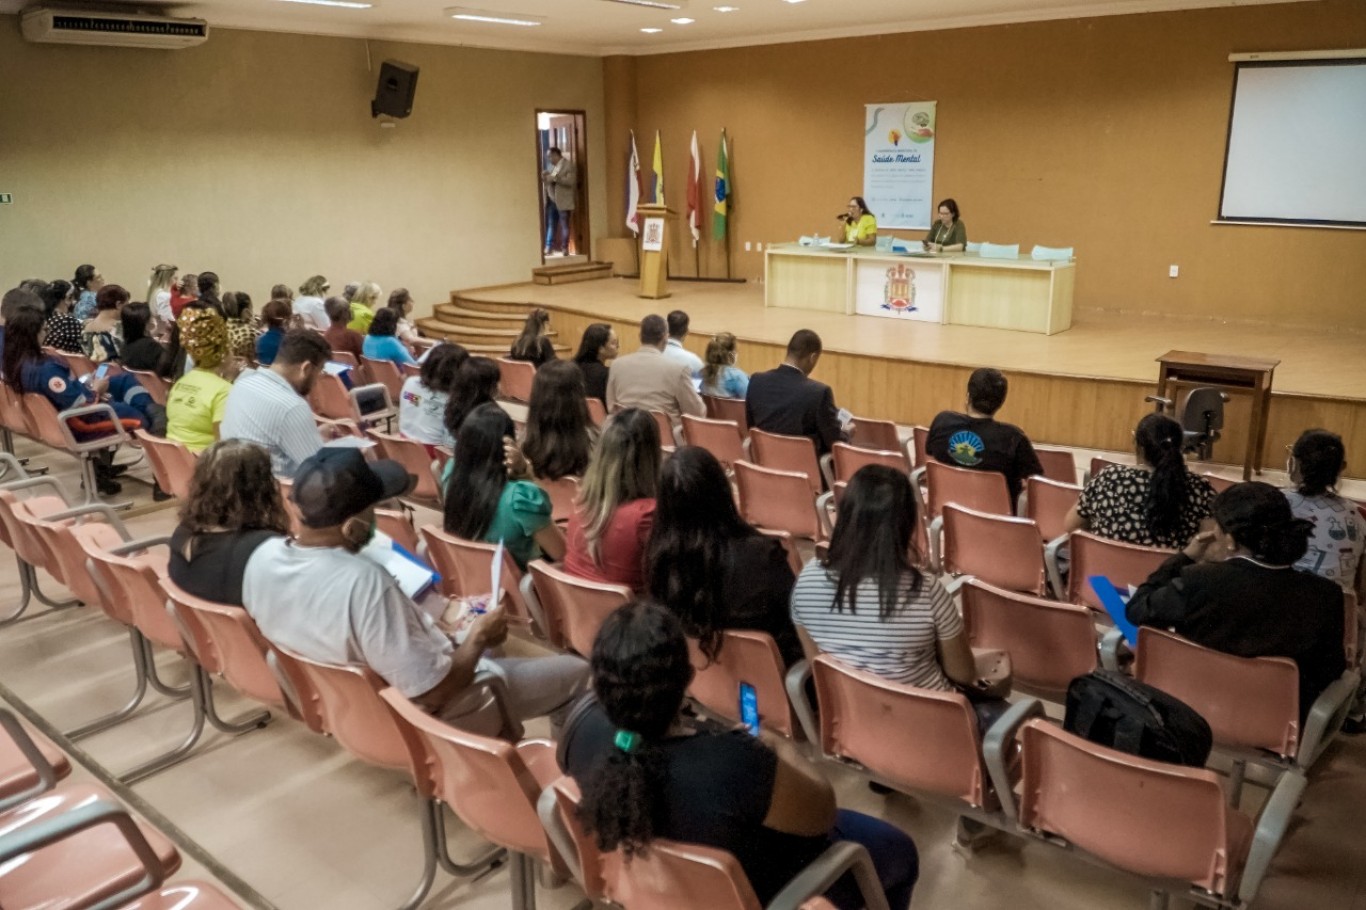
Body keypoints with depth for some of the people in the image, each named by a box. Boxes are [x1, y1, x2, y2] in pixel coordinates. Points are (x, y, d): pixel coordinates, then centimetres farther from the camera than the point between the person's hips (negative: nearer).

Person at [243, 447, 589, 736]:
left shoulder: (263, 557, -14)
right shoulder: (364, 583, -39)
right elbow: (433, 692, -32)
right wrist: (478, 636, -15)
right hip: (418, 717, -8)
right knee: (574, 670, 5)